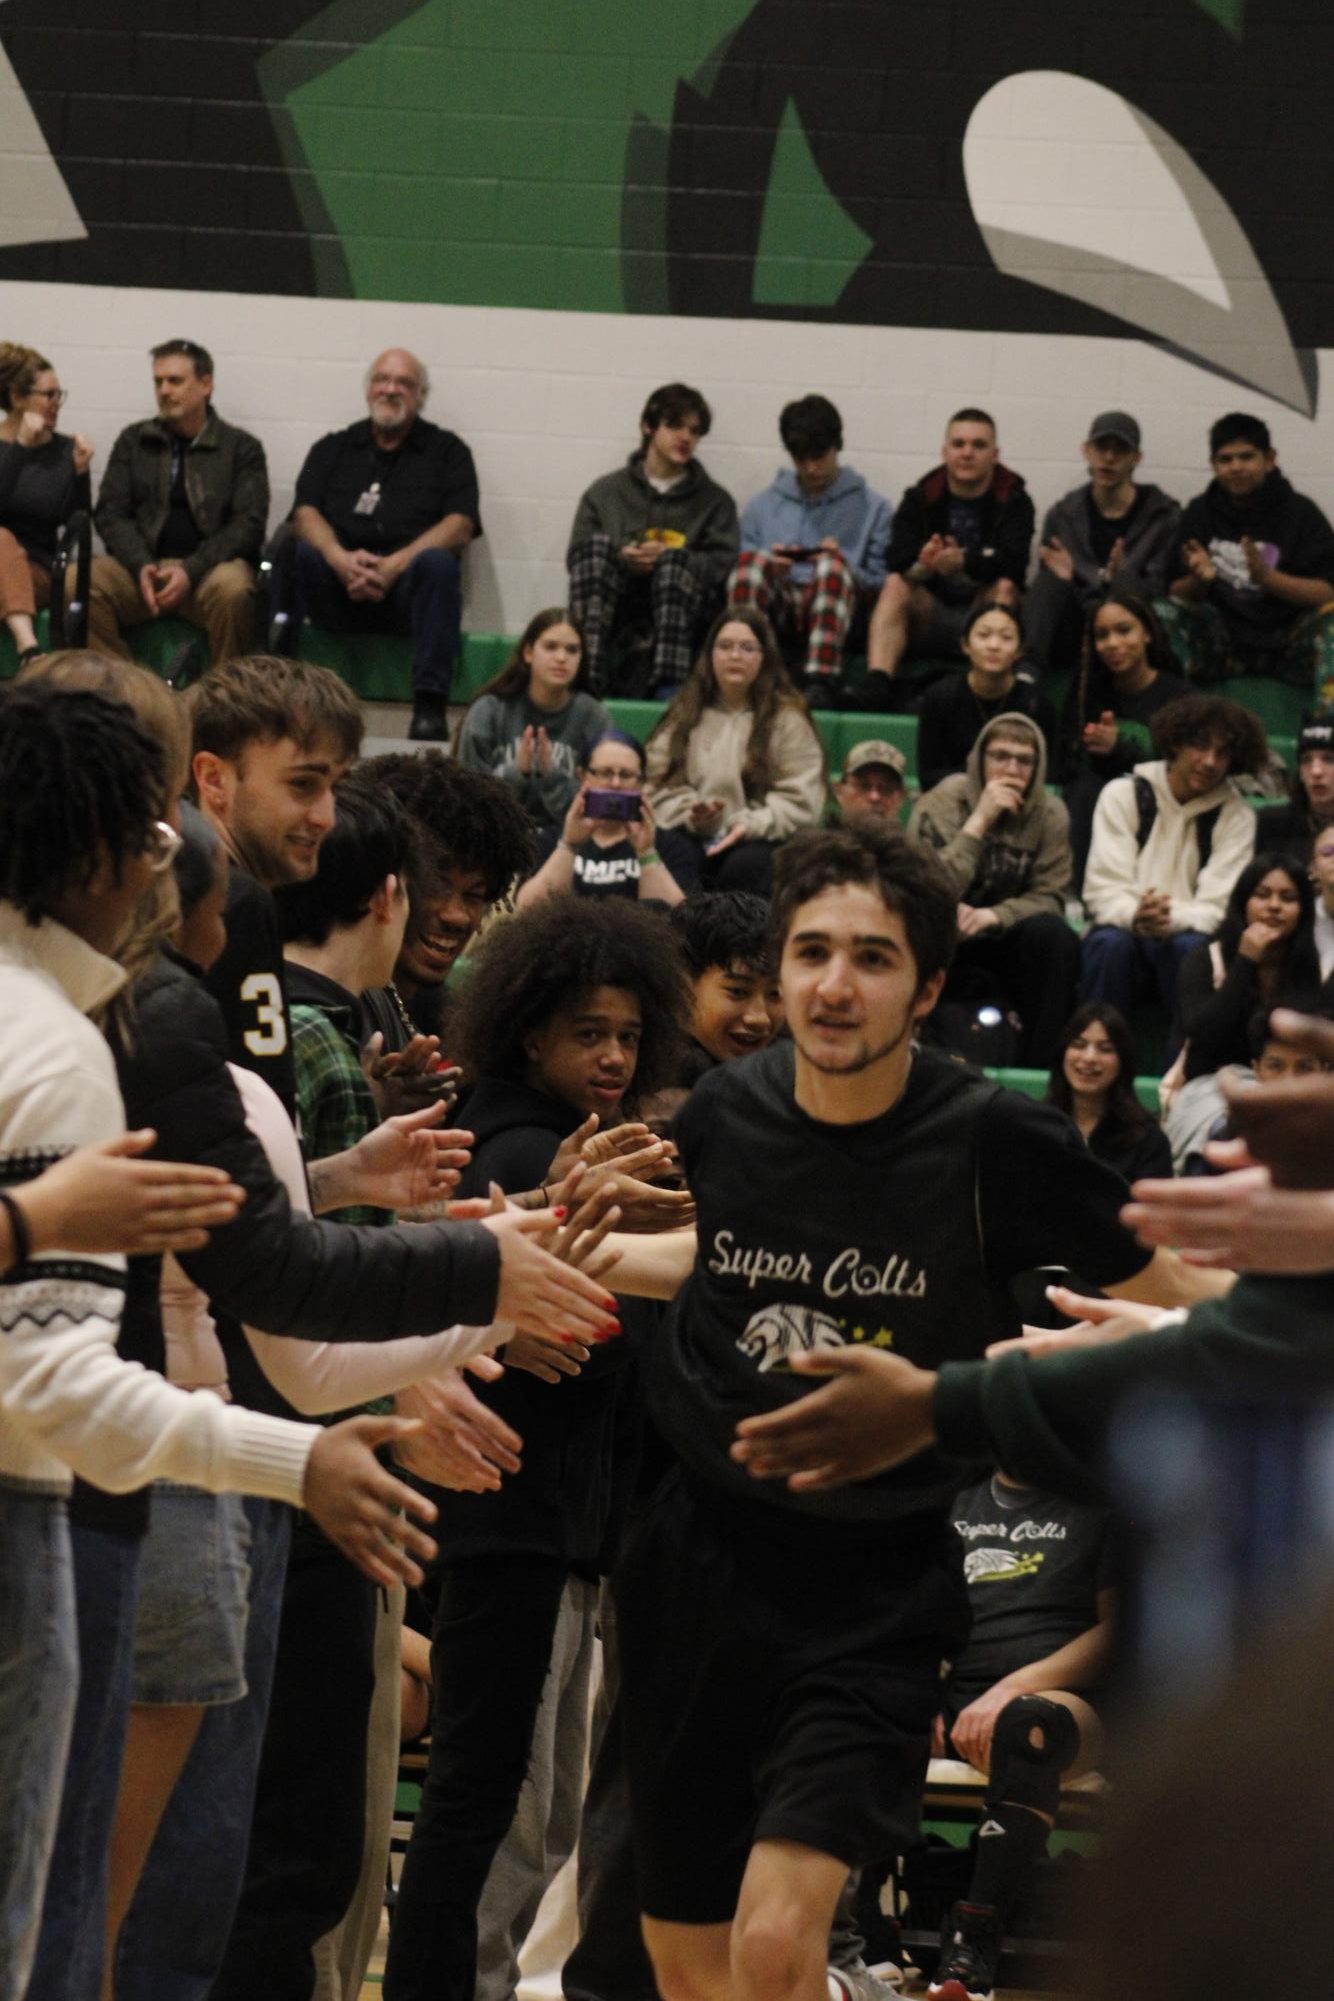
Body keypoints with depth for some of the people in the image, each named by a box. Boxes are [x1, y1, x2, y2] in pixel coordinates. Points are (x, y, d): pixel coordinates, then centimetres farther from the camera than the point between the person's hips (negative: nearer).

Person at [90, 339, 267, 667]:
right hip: (143, 564, 2)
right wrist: (142, 565, -12)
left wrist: (191, 571, -17)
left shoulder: (242, 448, 8)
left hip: (211, 568, -2)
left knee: (232, 590, -38)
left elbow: (248, 525, -2)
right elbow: (111, 513, 9)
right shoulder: (133, 441, 16)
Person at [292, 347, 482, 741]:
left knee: (437, 563, -35)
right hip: (339, 591, 1)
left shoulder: (447, 451, 16)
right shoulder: (333, 449, 22)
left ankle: (429, 707, -37)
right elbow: (305, 514, 5)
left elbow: (461, 526, 0)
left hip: (406, 587, -1)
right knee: (297, 553, -30)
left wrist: (394, 566, -16)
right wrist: (341, 559, -18)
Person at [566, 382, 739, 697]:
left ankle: (669, 685, -49)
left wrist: (667, 559, -15)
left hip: (681, 607, 0)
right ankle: (588, 676, -43)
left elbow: (723, 565, 2)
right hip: (616, 610, 1)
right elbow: (577, 558, 7)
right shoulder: (605, 492, 18)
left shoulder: (715, 502, 18)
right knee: (598, 545, -26)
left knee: (676, 559, -30)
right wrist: (620, 559, -13)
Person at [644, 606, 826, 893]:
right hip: (692, 838, 2)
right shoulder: (684, 716, 17)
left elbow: (799, 803, -1)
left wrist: (750, 825, -16)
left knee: (745, 866, -36)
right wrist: (688, 813, -10)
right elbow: (657, 784, 10)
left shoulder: (787, 719, 7)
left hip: (759, 841, -2)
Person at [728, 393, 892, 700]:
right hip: (778, 610, 1)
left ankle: (820, 684, -50)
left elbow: (882, 586, 9)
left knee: (832, 563, -35)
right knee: (753, 560, -30)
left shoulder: (874, 508, 17)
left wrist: (842, 568, -10)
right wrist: (768, 569, -4)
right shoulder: (761, 507, 24)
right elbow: (743, 574, 18)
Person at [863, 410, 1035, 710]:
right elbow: (897, 561, -11)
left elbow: (1012, 563, -19)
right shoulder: (920, 498, 6)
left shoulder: (1014, 500, 0)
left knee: (1005, 586, -30)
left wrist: (965, 562, -40)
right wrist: (923, 564, -36)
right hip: (928, 617, 2)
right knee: (896, 583, -25)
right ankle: (877, 682, -44)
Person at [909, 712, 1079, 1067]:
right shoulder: (944, 802, -13)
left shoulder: (1049, 814, -4)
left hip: (1002, 937, 3)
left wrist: (993, 915, -26)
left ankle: (1036, 1068, -22)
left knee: (1053, 933, -28)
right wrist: (979, 821, -29)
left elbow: (1049, 897, -6)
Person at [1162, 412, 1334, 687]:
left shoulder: (1300, 512, 1)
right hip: (1224, 643, 2)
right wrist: (1199, 580, -16)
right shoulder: (1199, 512, 9)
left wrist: (1266, 577, -21)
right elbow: (1177, 594, 7)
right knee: (1165, 612, -24)